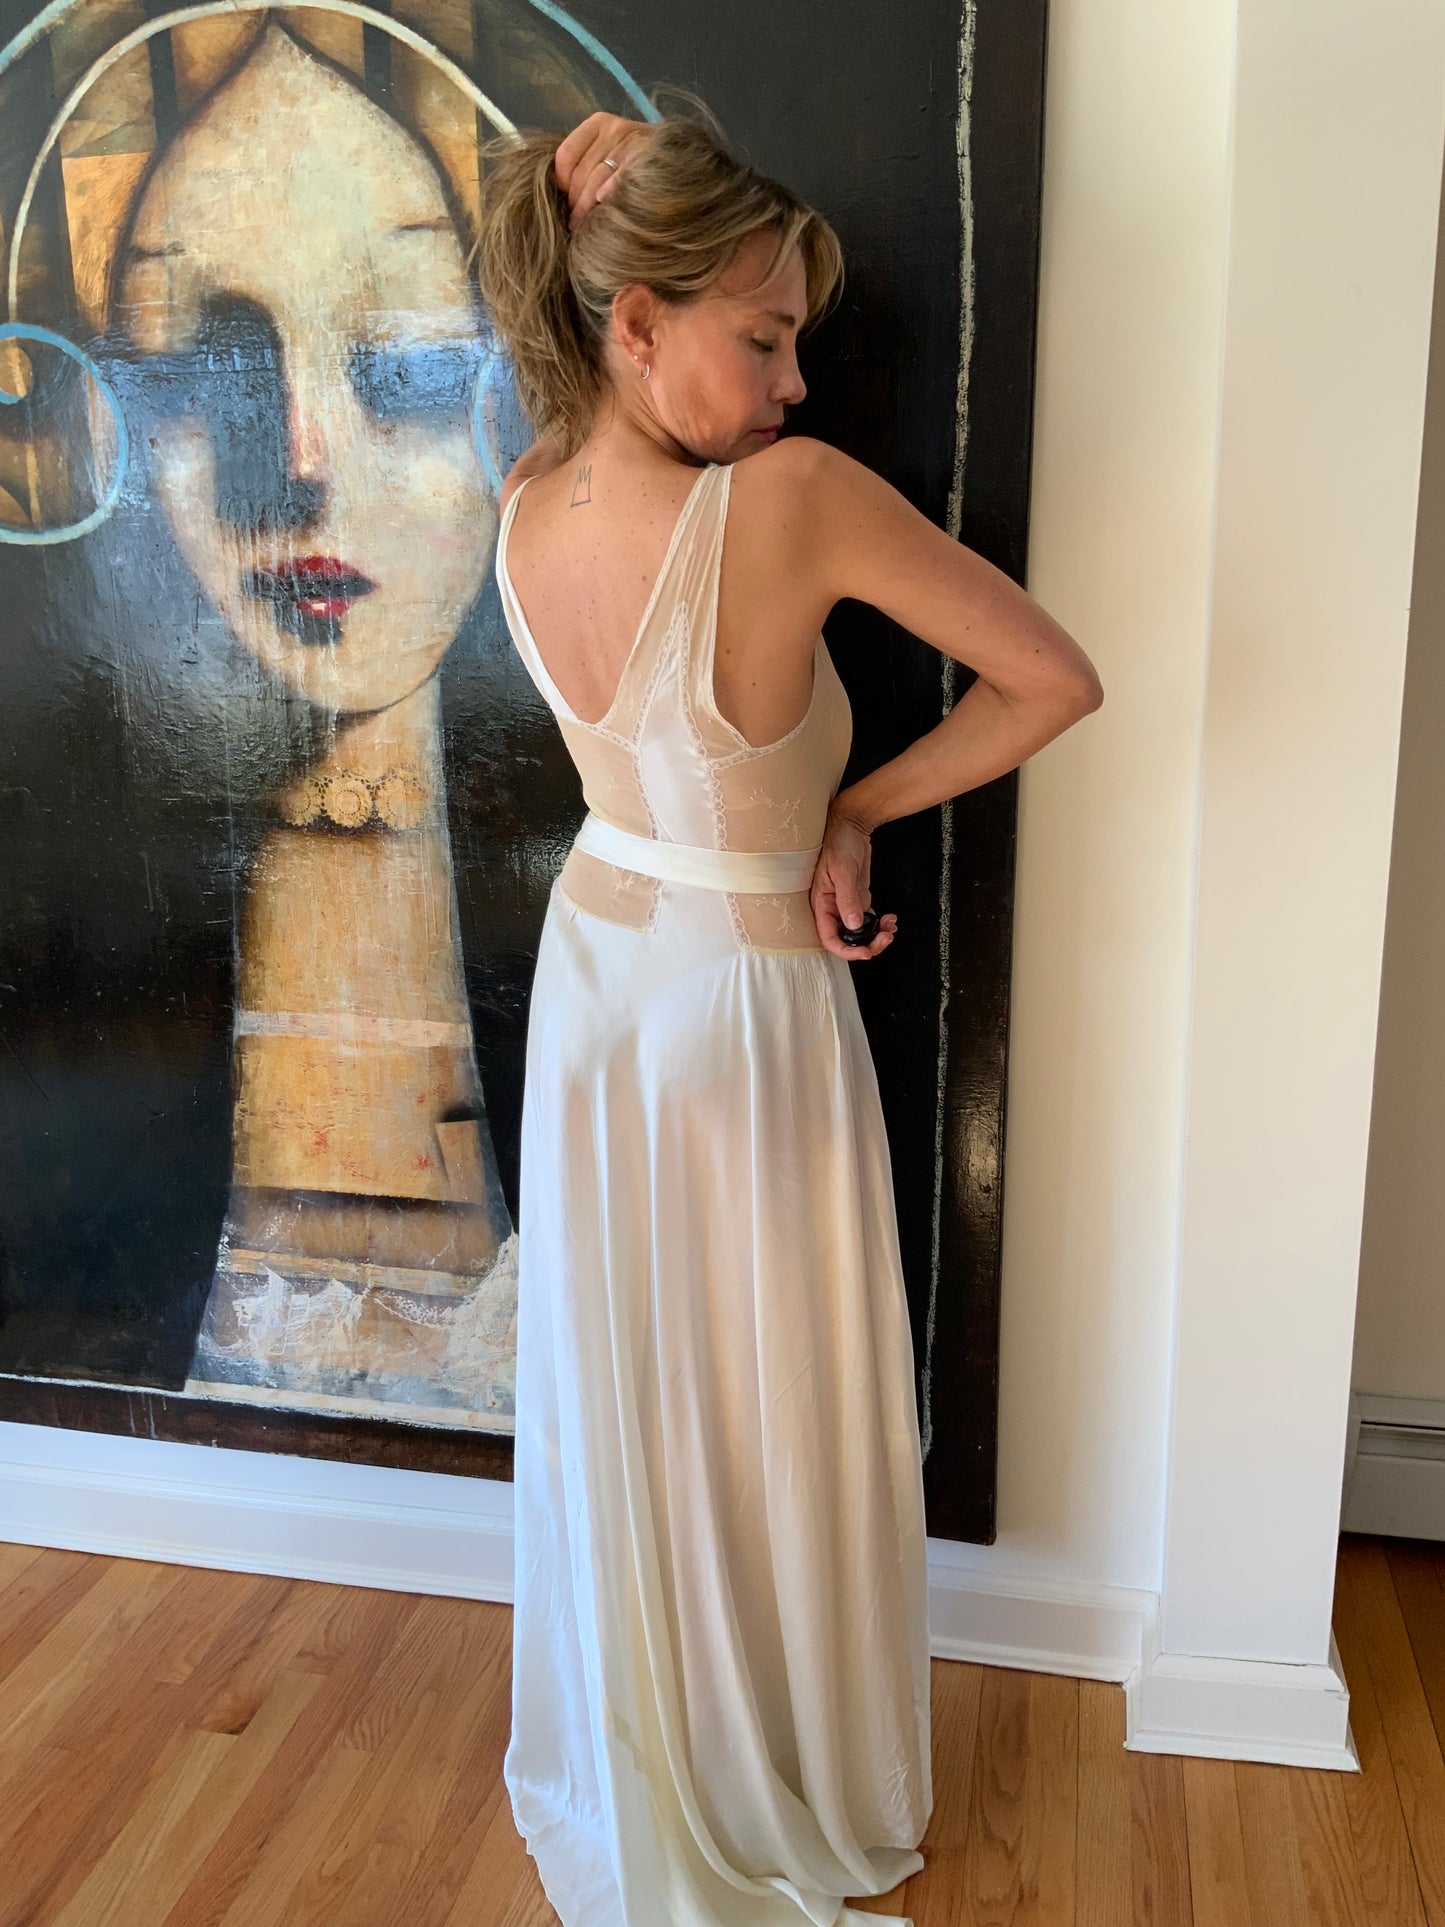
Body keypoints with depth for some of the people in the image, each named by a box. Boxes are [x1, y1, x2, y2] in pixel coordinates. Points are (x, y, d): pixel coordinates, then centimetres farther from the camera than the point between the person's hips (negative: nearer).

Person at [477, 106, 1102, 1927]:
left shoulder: (524, 516, -9)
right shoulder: (794, 493, -27)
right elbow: (1057, 677, -19)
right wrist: (862, 806, -11)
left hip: (597, 965, 6)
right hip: (747, 1008, -6)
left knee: (615, 1398, 21)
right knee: (772, 1415, 14)